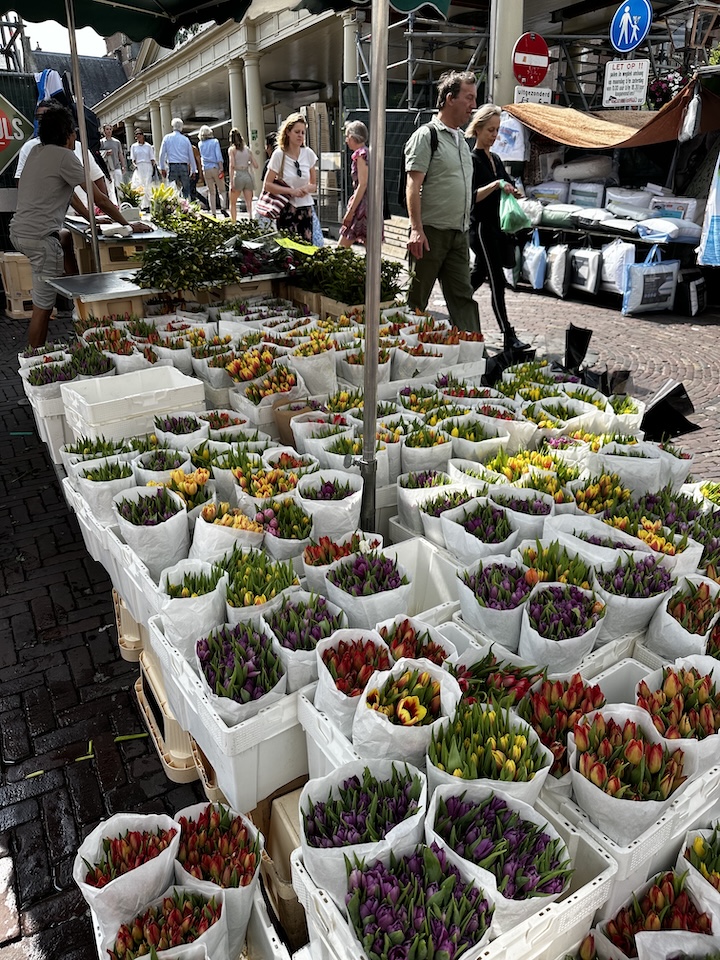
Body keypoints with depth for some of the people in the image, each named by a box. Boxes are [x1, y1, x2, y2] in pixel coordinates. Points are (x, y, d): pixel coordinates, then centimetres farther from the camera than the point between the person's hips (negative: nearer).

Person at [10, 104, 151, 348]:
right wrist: (129, 225, 0)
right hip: (40, 237, -9)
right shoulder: (65, 156, -10)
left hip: (18, 231, 9)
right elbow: (100, 200, -9)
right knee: (43, 306, -4)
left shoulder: (36, 151, 16)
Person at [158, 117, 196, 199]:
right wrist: (193, 170, 18)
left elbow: (162, 154, 4)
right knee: (186, 189, 6)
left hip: (172, 167, -1)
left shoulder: (167, 138, 5)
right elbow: (191, 156, 10)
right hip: (184, 167, 1)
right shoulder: (186, 139, 7)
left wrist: (162, 168, 11)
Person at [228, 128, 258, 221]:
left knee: (233, 203, 11)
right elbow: (256, 165, 10)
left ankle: (234, 223, 5)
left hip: (238, 176, -3)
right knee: (249, 204, 1)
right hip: (248, 176, 3)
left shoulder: (231, 149, 2)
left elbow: (232, 165, -9)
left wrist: (232, 182, -12)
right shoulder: (248, 149, 12)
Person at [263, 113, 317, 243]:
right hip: (287, 210, -3)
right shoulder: (279, 154, -4)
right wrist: (291, 191, -16)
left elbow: (313, 184, 13)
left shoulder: (309, 154, 6)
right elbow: (267, 185, -6)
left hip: (306, 209, 3)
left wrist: (307, 189, -11)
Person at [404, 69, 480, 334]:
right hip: (431, 232, -7)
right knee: (416, 300, 0)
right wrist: (416, 229, -22)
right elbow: (413, 186, -14)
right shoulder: (426, 135, -6)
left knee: (463, 297, 3)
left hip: (458, 234, 8)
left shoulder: (461, 138, 20)